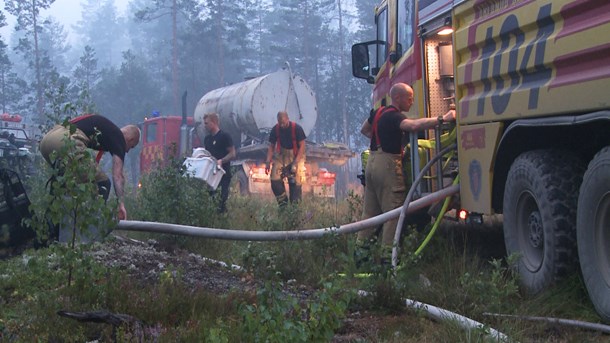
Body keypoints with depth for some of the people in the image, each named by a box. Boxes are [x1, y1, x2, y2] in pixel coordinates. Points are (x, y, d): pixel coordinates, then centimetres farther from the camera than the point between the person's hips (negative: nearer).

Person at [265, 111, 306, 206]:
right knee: (275, 179, -12)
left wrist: (296, 161, -19)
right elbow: (271, 146, 2)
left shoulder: (297, 128, -15)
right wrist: (268, 162, -9)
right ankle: (282, 202, 0)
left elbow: (302, 145, -12)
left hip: (296, 156, -3)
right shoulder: (275, 129, -5)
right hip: (281, 155, 3)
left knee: (296, 182, -9)